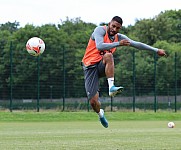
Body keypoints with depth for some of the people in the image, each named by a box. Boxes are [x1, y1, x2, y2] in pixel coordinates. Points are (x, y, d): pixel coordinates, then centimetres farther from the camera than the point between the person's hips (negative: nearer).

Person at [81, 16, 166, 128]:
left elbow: (136, 44, 16)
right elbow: (99, 46, -25)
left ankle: (111, 87, -34)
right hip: (90, 67, -4)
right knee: (93, 101, -14)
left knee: (108, 56, -33)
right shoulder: (100, 30, -8)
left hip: (103, 66, 4)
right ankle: (100, 113, 22)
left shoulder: (119, 37, 10)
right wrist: (118, 44, -28)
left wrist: (156, 50, 14)